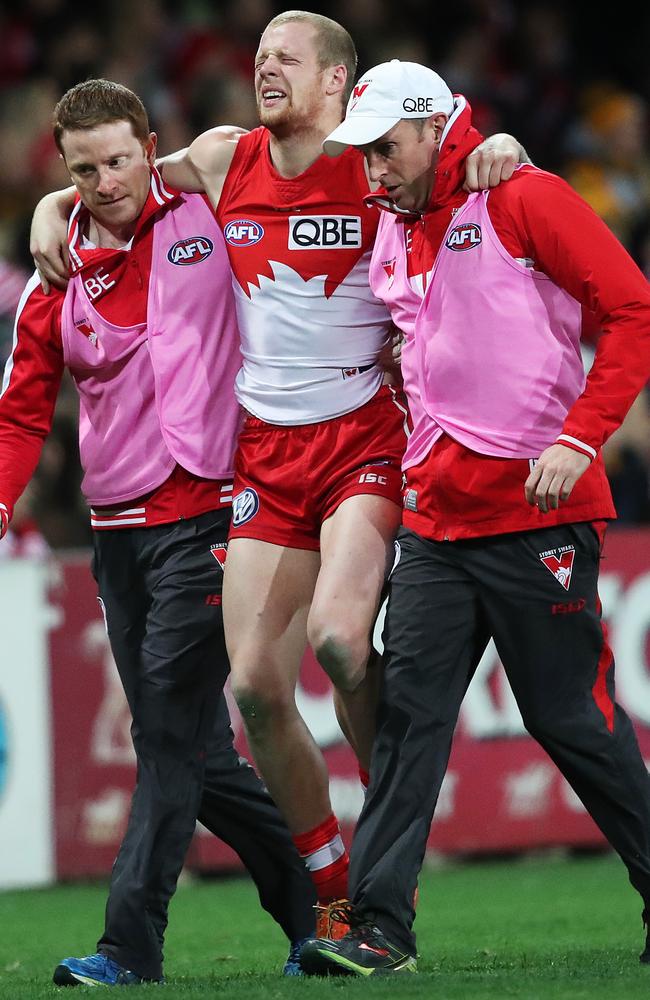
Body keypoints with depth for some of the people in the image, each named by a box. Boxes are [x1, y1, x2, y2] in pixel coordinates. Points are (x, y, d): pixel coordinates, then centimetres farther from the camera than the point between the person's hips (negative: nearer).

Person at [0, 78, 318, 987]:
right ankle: (309, 903, 20)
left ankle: (131, 943, -13)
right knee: (185, 746, 7)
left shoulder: (209, 214, 0)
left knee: (173, 734, -11)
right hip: (117, 529, 5)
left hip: (204, 512, -5)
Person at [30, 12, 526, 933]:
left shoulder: (376, 167, -5)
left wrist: (499, 150, -17)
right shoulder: (223, 160, 8)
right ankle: (333, 894, 13)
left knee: (337, 634, -27)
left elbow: (486, 166, 4)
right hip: (268, 450, 5)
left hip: (365, 436, -5)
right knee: (256, 684, -2)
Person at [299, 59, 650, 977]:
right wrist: (418, 462, 14)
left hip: (538, 513, -6)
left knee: (571, 718, 1)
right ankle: (378, 928, -8)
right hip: (436, 515, 6)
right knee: (408, 709, -5)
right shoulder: (389, 232, 14)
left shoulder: (524, 202, -8)